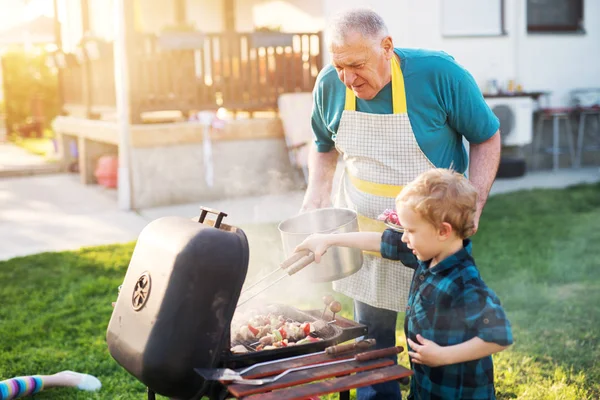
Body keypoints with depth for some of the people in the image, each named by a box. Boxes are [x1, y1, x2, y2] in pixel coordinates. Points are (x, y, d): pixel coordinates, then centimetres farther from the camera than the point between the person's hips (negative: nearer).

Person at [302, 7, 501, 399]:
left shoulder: (438, 73, -19)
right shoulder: (329, 85, -7)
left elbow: (487, 137, -8)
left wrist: (474, 204, -19)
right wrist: (317, 192, -4)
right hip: (363, 232, 4)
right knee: (371, 336, 14)